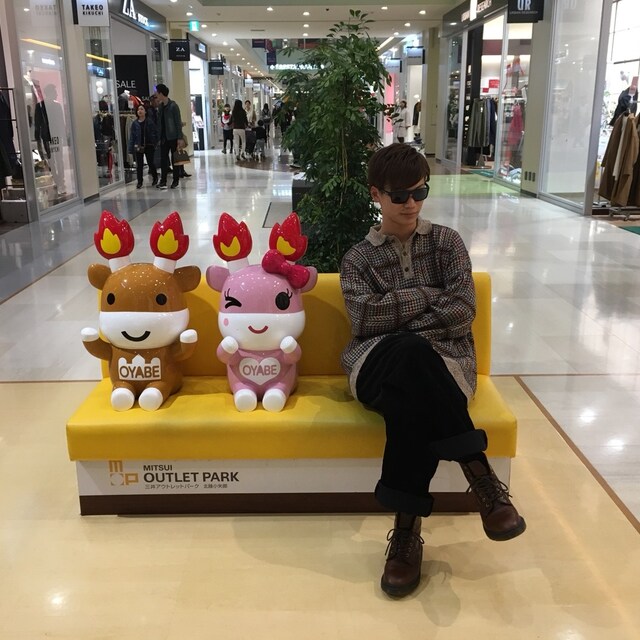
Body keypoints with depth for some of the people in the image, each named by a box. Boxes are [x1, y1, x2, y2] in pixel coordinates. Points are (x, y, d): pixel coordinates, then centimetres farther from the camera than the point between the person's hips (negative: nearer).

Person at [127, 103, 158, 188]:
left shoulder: (150, 122, -2)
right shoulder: (134, 123, 3)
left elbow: (155, 133, -2)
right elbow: (132, 136, 3)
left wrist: (155, 143, -10)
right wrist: (131, 148, -2)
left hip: (149, 146, -2)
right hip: (138, 146, 2)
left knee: (150, 162, 7)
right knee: (139, 165, 4)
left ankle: (155, 178, 26)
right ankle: (139, 182, 10)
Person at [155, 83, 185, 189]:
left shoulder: (173, 105, -10)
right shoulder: (160, 106, 9)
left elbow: (178, 122, -12)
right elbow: (159, 121, 12)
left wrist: (180, 138, -16)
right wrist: (159, 137, 8)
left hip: (173, 137, -6)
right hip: (164, 137, 6)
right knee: (163, 159, 1)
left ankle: (176, 180, 12)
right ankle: (163, 181, 1)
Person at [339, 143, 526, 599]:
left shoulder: (447, 242, 13)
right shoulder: (358, 258, 12)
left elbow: (463, 311, -3)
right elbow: (365, 318, -8)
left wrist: (396, 321, -10)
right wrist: (428, 295, -5)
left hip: (444, 363, 0)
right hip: (378, 368, 0)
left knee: (408, 399, -38)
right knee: (410, 353, -39)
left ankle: (408, 528, -32)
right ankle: (478, 469, -35)